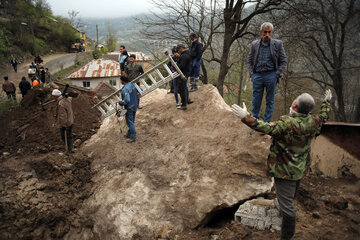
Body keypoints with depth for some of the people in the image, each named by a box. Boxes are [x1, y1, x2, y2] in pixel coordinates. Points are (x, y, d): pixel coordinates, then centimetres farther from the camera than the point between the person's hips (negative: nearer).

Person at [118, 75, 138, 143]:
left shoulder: (125, 89, -27)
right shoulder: (132, 84, -1)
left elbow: (127, 100, -35)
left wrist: (120, 102, -16)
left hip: (129, 108, -9)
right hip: (134, 106, 9)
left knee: (130, 122, 2)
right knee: (131, 121, 19)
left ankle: (133, 137, 9)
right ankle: (129, 134, 33)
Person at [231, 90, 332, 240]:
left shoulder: (287, 123, -31)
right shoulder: (313, 122, -7)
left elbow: (267, 128, -37)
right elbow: (323, 116, 14)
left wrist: (246, 117, -39)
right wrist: (327, 102, 31)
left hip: (285, 170, -9)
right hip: (301, 169, 9)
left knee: (287, 204, 0)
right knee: (291, 198, 32)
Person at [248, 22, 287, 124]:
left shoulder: (277, 44, 4)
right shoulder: (254, 44, 10)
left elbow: (284, 61, 5)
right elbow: (249, 61, 14)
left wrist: (277, 74, -5)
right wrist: (251, 74, 1)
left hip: (271, 75, -1)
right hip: (257, 75, 2)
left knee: (270, 101, 3)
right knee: (256, 101, 2)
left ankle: (266, 123, 10)